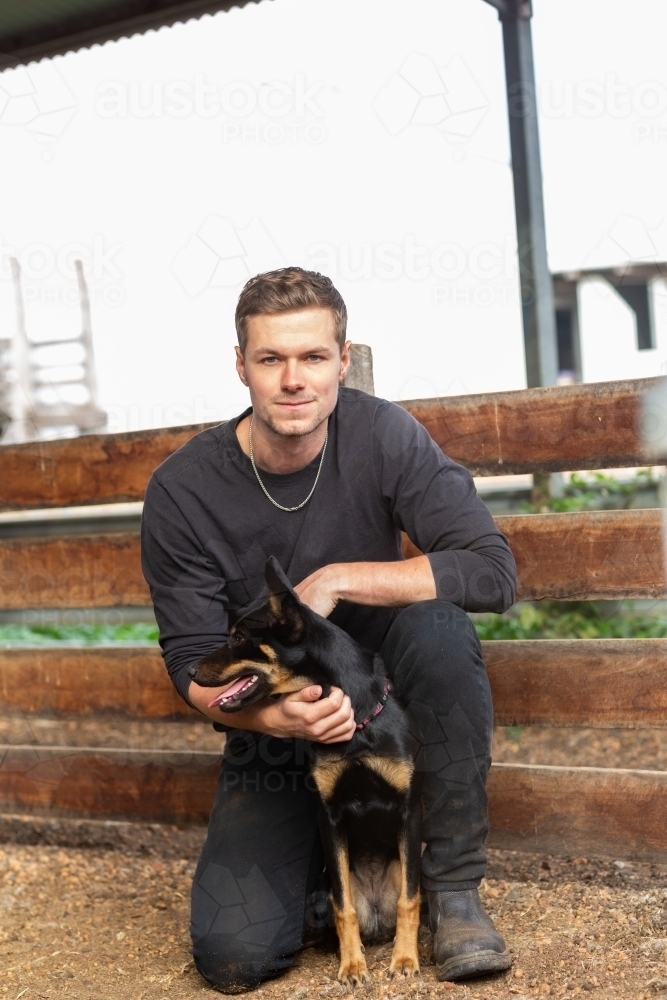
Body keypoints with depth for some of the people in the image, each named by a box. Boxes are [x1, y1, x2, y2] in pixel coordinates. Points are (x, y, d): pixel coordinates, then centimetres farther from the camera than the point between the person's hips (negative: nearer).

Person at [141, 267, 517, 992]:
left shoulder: (382, 435, -15)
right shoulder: (182, 491, -15)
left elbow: (492, 571, -22)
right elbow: (193, 666, -11)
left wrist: (335, 580, -27)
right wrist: (269, 717, -33)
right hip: (272, 723, 0)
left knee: (439, 626, -34)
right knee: (233, 955, -18)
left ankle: (454, 889, -16)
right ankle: (325, 864, 18)